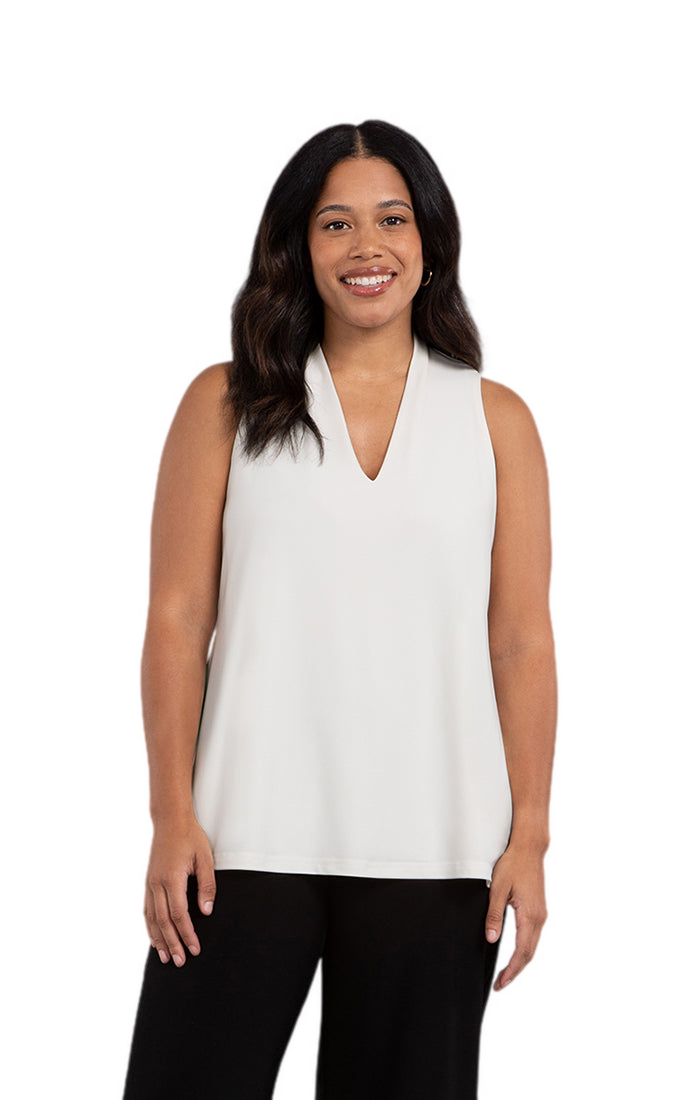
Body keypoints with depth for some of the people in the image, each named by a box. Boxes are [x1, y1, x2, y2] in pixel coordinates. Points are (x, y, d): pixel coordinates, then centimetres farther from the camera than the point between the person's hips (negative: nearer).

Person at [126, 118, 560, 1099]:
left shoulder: (496, 418, 10)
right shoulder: (226, 401, 8)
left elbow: (524, 640, 6)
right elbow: (176, 618, 3)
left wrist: (531, 839, 0)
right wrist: (171, 819, -4)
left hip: (432, 845, 1)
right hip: (249, 837, -1)